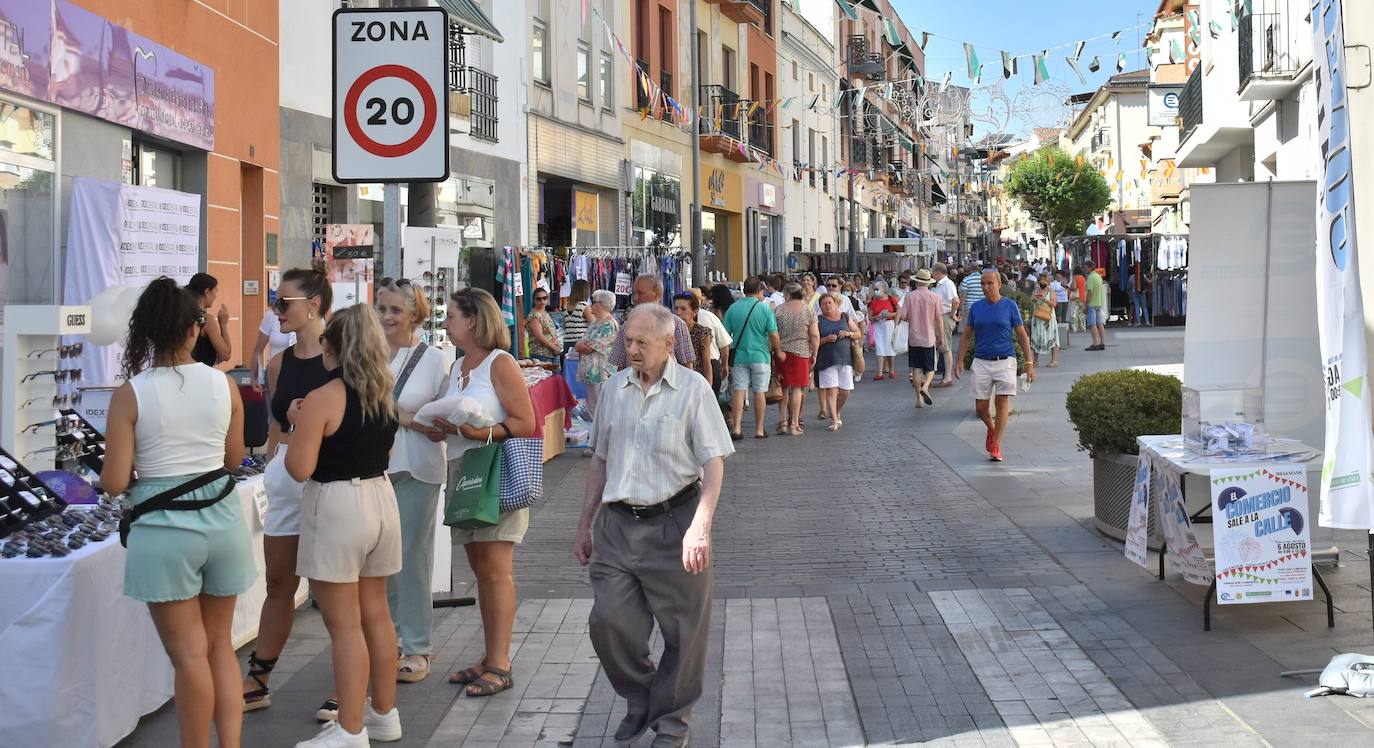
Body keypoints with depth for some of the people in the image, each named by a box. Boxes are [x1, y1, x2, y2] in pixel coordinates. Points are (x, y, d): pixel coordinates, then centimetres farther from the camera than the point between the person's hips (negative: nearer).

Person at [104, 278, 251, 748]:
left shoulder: (129, 395, -10)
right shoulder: (224, 385, -2)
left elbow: (114, 483, -9)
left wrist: (149, 460, 11)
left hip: (163, 529, -3)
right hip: (222, 518, 3)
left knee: (189, 654, 6)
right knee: (219, 645, 17)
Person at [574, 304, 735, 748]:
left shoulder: (692, 389, -5)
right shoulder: (615, 388, 10)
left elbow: (714, 462, -8)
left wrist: (699, 527, -19)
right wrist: (586, 524, 18)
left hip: (672, 522, -4)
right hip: (617, 524, 4)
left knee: (683, 629, 3)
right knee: (608, 620, -1)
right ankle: (639, 700, 24)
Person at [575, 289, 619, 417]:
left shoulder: (609, 325, -14)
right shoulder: (595, 323, 17)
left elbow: (590, 347, -18)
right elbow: (581, 343, 15)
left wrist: (580, 346, 1)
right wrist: (580, 346, -7)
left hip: (602, 372, -10)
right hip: (591, 373, 10)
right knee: (592, 408, 13)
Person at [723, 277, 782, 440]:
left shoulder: (733, 308, 1)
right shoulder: (765, 308, -7)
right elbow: (773, 334, -9)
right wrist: (778, 352, 7)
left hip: (739, 356, 2)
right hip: (760, 356, -2)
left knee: (738, 391, 3)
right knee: (759, 392, 7)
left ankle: (737, 428, -6)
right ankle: (759, 430, 13)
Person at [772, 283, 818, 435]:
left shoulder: (779, 310, -1)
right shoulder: (809, 312, -2)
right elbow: (815, 336, -5)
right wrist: (814, 354, 5)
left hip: (782, 353, 1)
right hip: (801, 353, -1)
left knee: (783, 388, 12)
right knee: (797, 388, 4)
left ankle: (782, 421, 9)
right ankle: (794, 424, 3)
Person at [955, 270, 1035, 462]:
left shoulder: (1010, 306, 1)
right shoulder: (976, 307, 7)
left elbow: (1022, 336, 3)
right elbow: (966, 336, 13)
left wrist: (1029, 363, -2)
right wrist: (959, 360, 4)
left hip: (1005, 361, -2)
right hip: (981, 362, 2)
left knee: (1003, 403, -7)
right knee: (980, 407, 1)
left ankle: (996, 446, -3)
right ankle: (991, 428, 33)